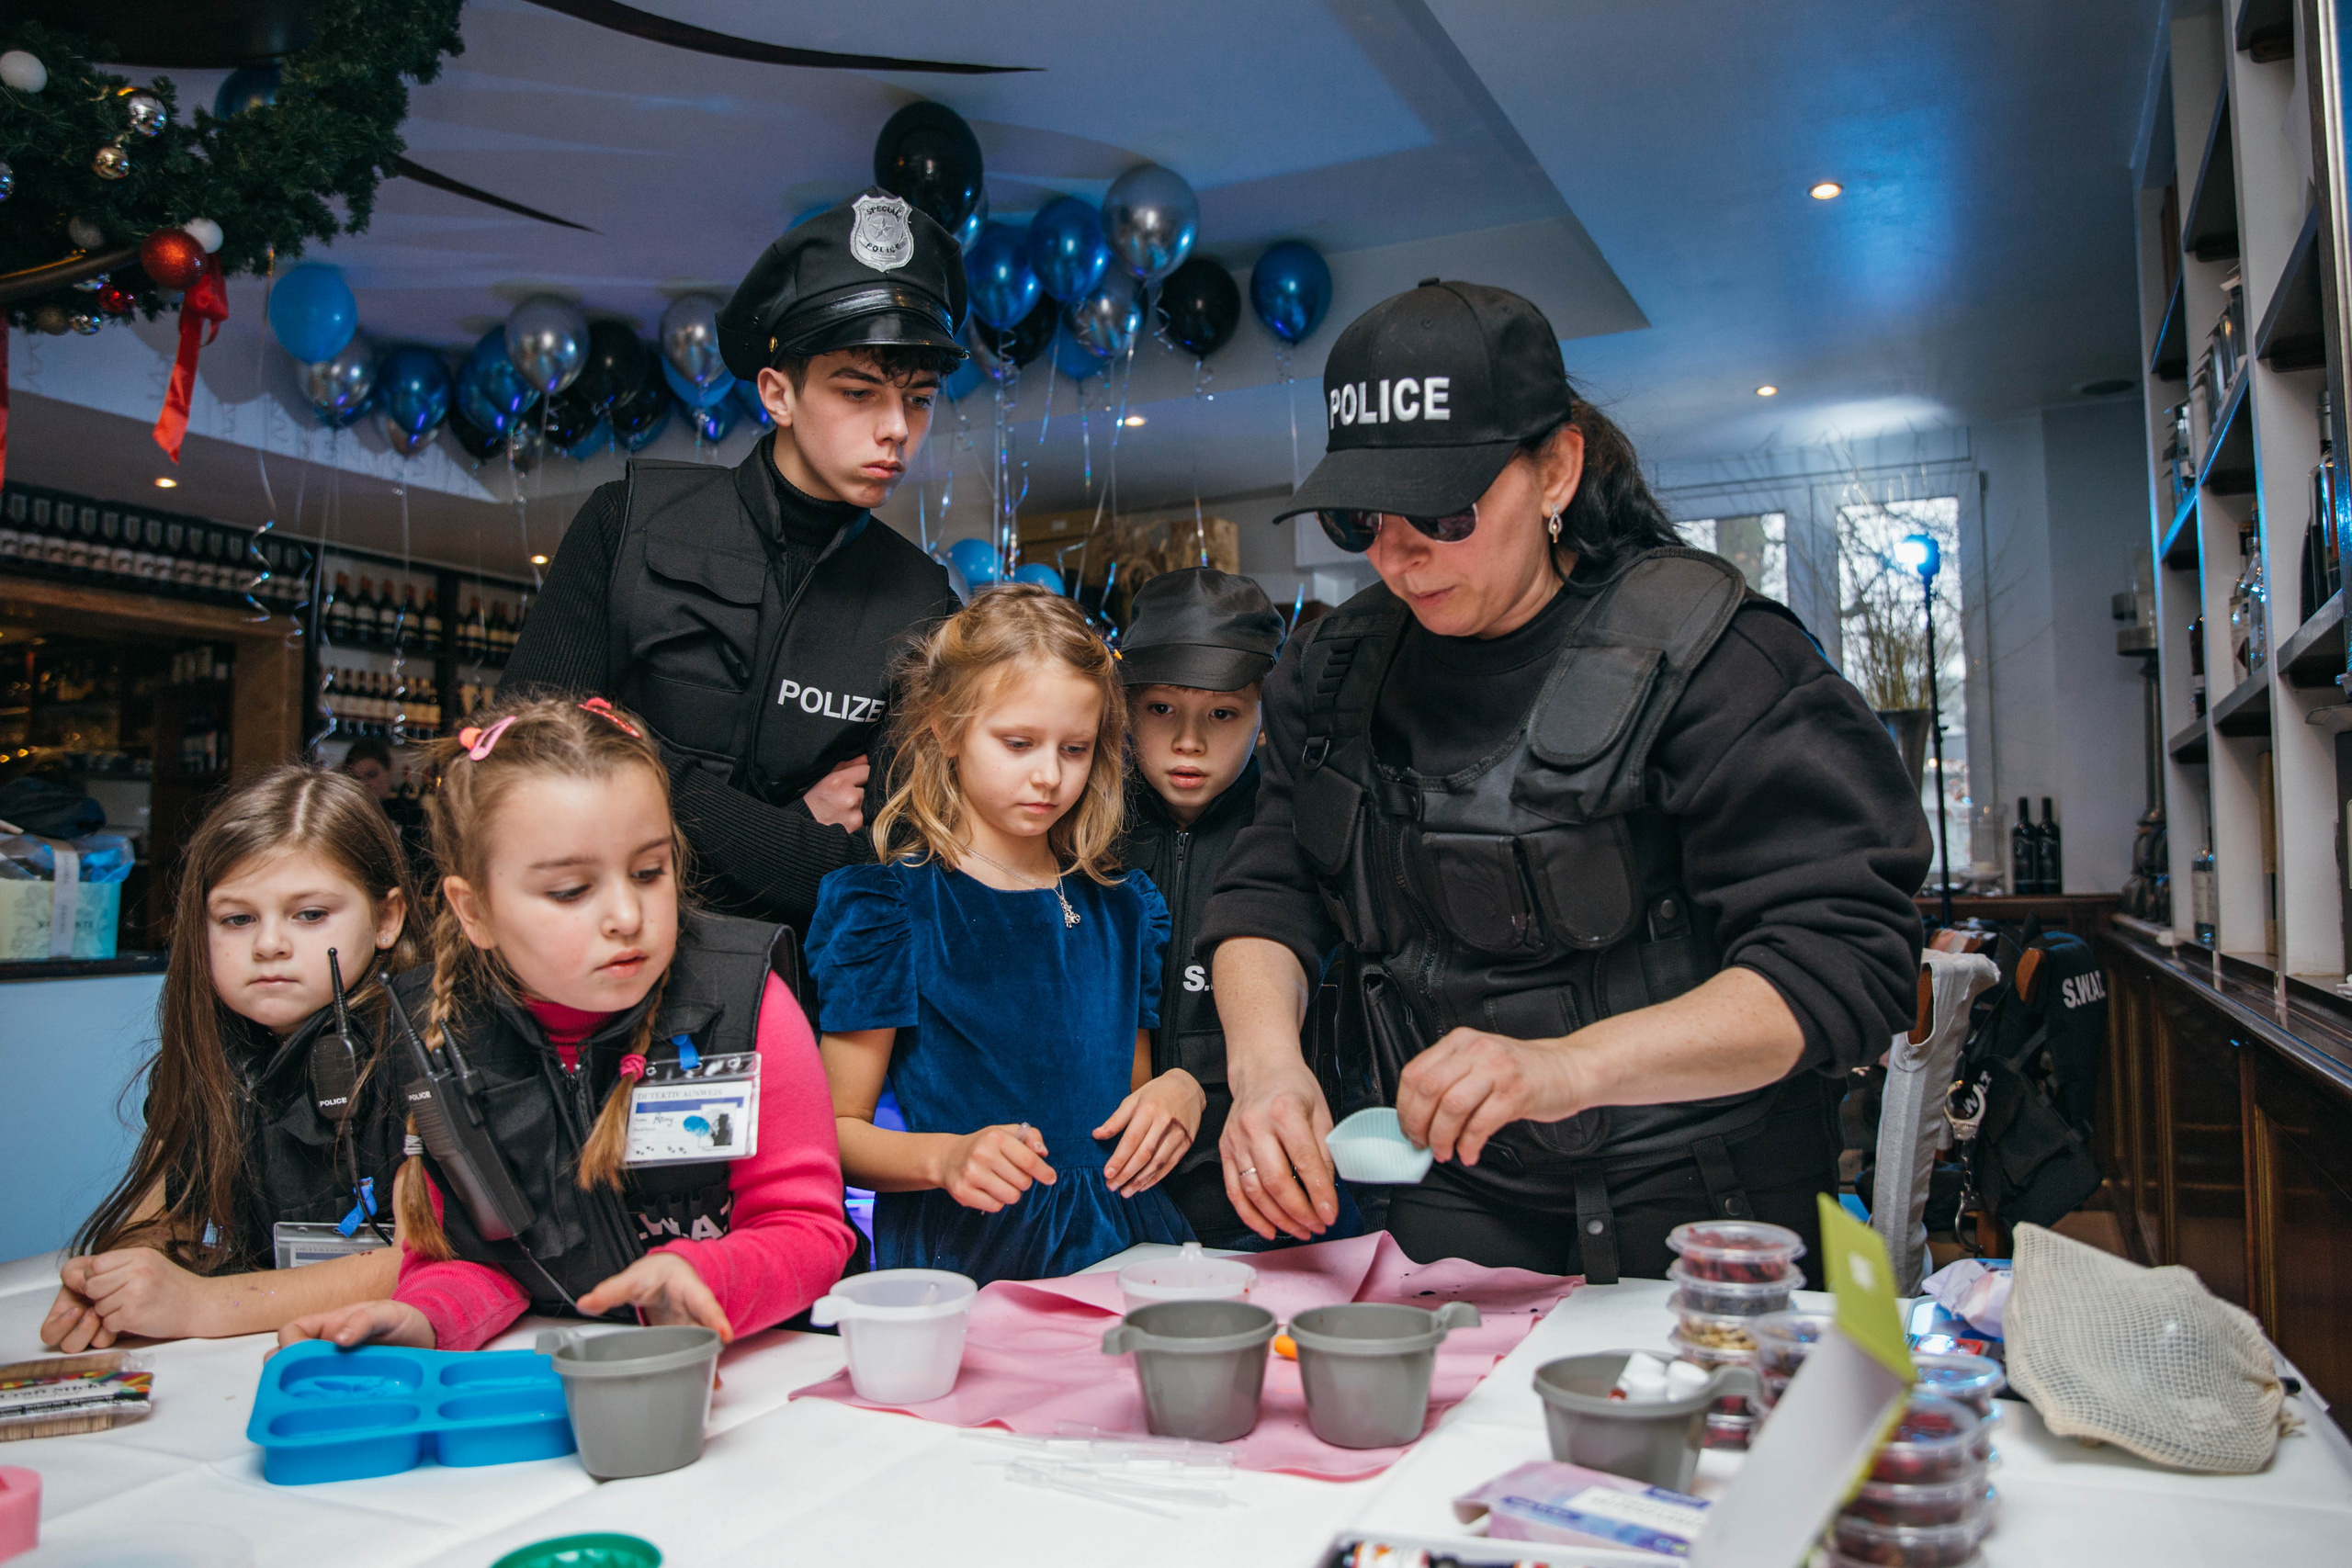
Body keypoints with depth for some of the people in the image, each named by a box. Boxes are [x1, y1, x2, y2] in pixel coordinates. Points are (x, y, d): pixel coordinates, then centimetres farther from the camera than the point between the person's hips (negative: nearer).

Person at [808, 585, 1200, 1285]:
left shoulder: (1121, 906, 16)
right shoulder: (888, 906, 0)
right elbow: (837, 1128, -1)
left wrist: (1180, 1091, 2)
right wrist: (944, 1158, -19)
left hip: (1118, 1246, 5)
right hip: (955, 1256, -4)